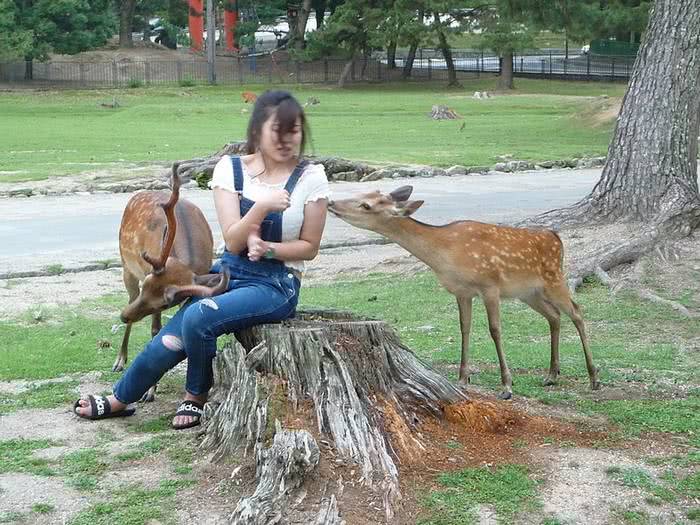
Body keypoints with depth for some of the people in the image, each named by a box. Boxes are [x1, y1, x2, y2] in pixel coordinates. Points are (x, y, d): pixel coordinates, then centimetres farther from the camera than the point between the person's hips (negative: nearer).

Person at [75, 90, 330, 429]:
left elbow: (309, 247, -1)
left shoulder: (311, 178, -7)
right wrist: (262, 206, -27)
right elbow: (233, 241, -8)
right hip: (228, 272, 3)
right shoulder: (230, 169, -1)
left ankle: (196, 398, -2)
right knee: (171, 341, -15)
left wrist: (268, 248, -19)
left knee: (198, 319, -28)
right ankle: (120, 399, 10)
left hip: (277, 284, -3)